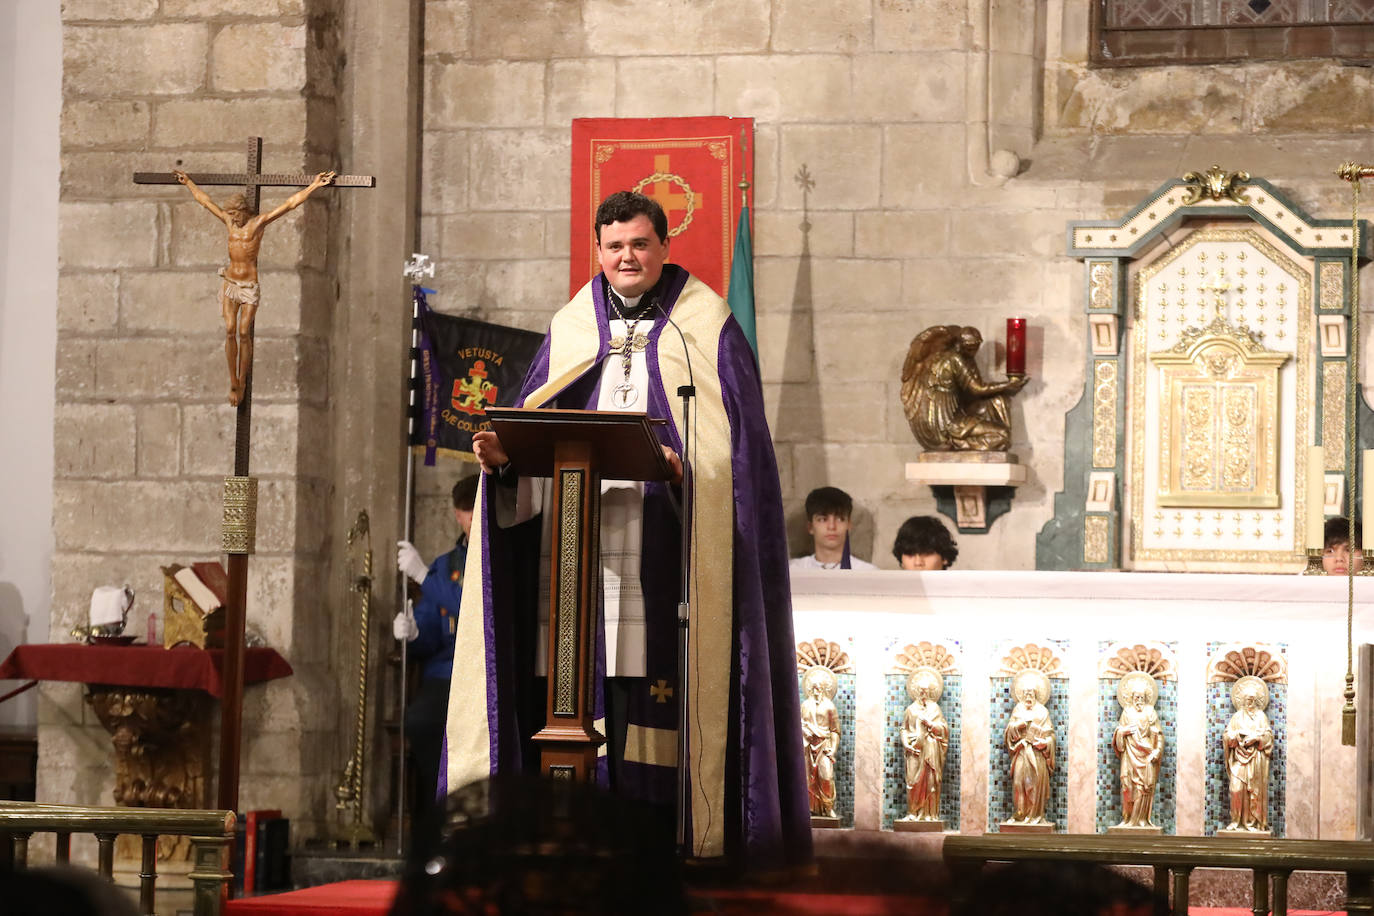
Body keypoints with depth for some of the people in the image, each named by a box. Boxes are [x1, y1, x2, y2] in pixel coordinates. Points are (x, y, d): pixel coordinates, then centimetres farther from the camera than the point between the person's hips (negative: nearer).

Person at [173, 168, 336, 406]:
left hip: (250, 285, -4)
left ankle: (242, 382, 8)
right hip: (230, 283, 4)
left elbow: (290, 204, -10)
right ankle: (233, 383, 0)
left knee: (244, 333, -5)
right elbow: (205, 201, 22)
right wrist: (188, 182, 31)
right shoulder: (229, 221, 8)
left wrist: (314, 186, -15)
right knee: (230, 331, -6)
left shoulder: (259, 221, -6)